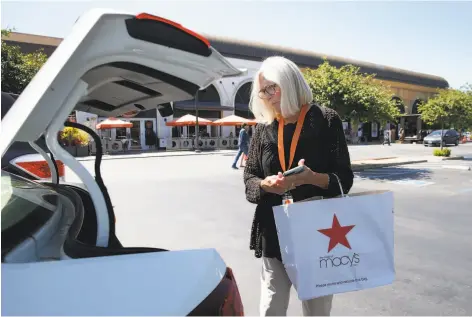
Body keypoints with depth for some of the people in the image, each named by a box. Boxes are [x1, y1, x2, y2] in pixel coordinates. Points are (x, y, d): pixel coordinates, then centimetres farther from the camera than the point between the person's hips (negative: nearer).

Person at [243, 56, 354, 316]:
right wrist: (265, 184, -16)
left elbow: (344, 179, -6)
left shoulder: (326, 120, -3)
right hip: (274, 234, 3)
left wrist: (312, 178, -25)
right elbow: (249, 178, 6)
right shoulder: (263, 129, 6)